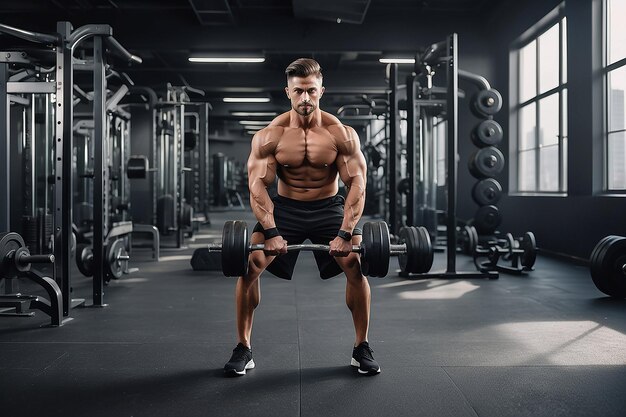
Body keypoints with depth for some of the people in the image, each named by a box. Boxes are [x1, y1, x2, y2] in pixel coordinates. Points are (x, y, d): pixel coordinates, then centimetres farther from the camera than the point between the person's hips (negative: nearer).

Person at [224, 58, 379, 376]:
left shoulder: (342, 134, -14)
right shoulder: (269, 135, -13)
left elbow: (357, 183, -15)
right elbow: (258, 185, -16)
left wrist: (346, 233, -26)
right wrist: (271, 231, -29)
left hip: (328, 207, 0)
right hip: (284, 207, 0)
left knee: (357, 266, -16)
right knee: (249, 266, -15)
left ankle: (362, 348, 3)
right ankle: (243, 348, 1)